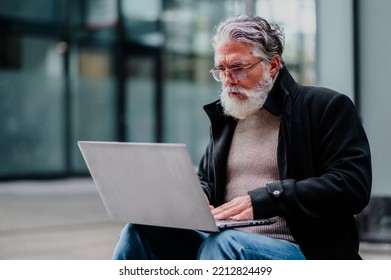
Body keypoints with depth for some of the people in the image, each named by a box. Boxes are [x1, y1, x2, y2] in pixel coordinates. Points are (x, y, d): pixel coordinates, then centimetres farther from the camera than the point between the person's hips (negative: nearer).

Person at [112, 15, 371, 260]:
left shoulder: (326, 107, 1)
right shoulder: (225, 117, 21)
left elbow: (353, 185, -10)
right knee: (142, 230, -21)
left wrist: (265, 199, -18)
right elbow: (205, 180, 30)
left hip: (301, 250, -5)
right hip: (224, 241, 6)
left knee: (225, 243, -37)